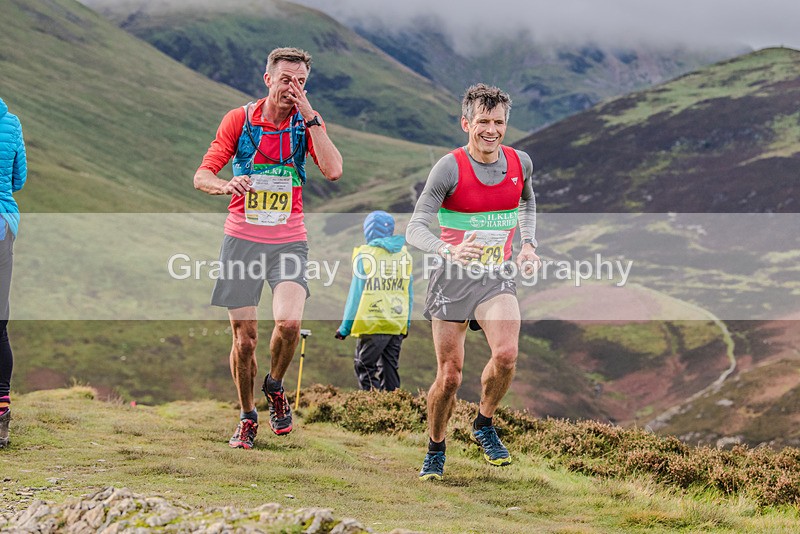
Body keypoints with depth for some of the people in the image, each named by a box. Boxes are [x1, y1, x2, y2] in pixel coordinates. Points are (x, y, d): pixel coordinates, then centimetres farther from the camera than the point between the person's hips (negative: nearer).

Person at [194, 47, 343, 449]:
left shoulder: (308, 122, 3)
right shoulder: (240, 119, 1)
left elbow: (333, 171, -13)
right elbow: (202, 175, -2)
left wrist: (310, 118, -14)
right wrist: (226, 185, -24)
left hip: (288, 241, 0)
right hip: (242, 238, 0)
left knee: (289, 322, -22)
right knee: (244, 338, 0)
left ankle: (275, 386, 7)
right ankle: (247, 417, 20)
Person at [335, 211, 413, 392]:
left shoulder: (365, 255, -7)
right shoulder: (405, 255, 8)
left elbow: (356, 293, -5)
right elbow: (409, 294, 12)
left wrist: (345, 327, 2)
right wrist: (407, 323, 21)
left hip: (373, 324, -5)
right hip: (398, 325, 5)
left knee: (364, 367, 1)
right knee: (389, 369, 13)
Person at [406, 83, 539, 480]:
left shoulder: (520, 163, 2)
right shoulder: (450, 167, -12)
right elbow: (415, 227, -17)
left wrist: (528, 244, 11)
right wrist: (447, 251, -36)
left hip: (498, 277, 3)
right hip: (452, 278, -3)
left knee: (506, 354, -22)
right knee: (449, 375, -1)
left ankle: (484, 425, 5)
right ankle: (436, 448, 24)